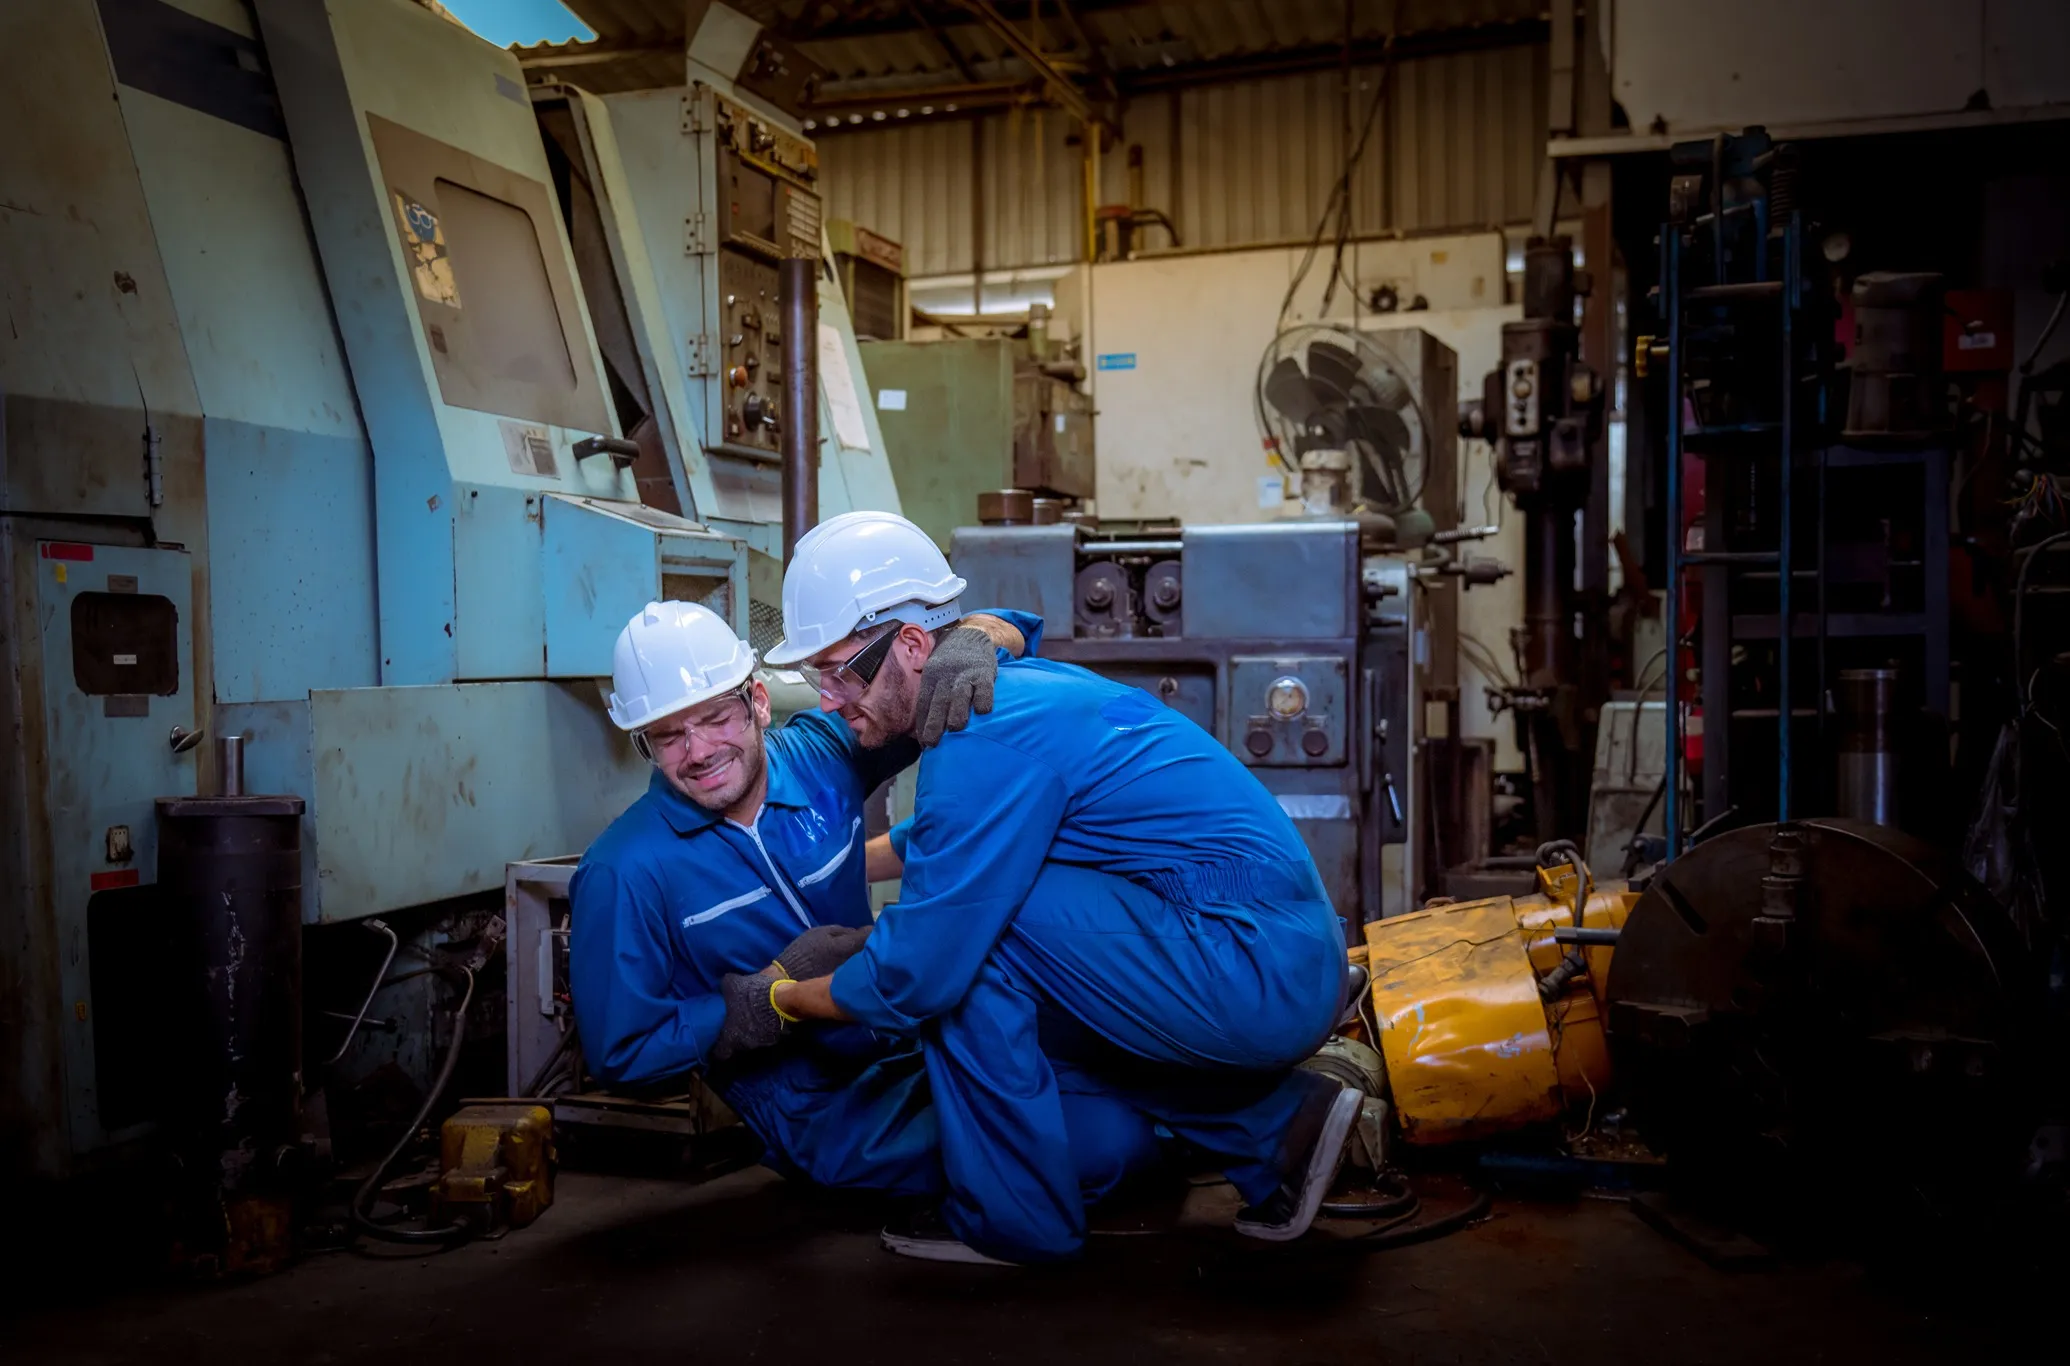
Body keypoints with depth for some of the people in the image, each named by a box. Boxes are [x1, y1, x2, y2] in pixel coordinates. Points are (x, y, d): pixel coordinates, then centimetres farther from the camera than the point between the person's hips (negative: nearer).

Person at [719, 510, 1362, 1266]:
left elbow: (914, 976, -17)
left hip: (1254, 978, -10)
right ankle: (1278, 1125, 18)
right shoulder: (1016, 687, 12)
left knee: (971, 927, -13)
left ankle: (1009, 1217, 2)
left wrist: (780, 999, 1)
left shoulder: (988, 741, -19)